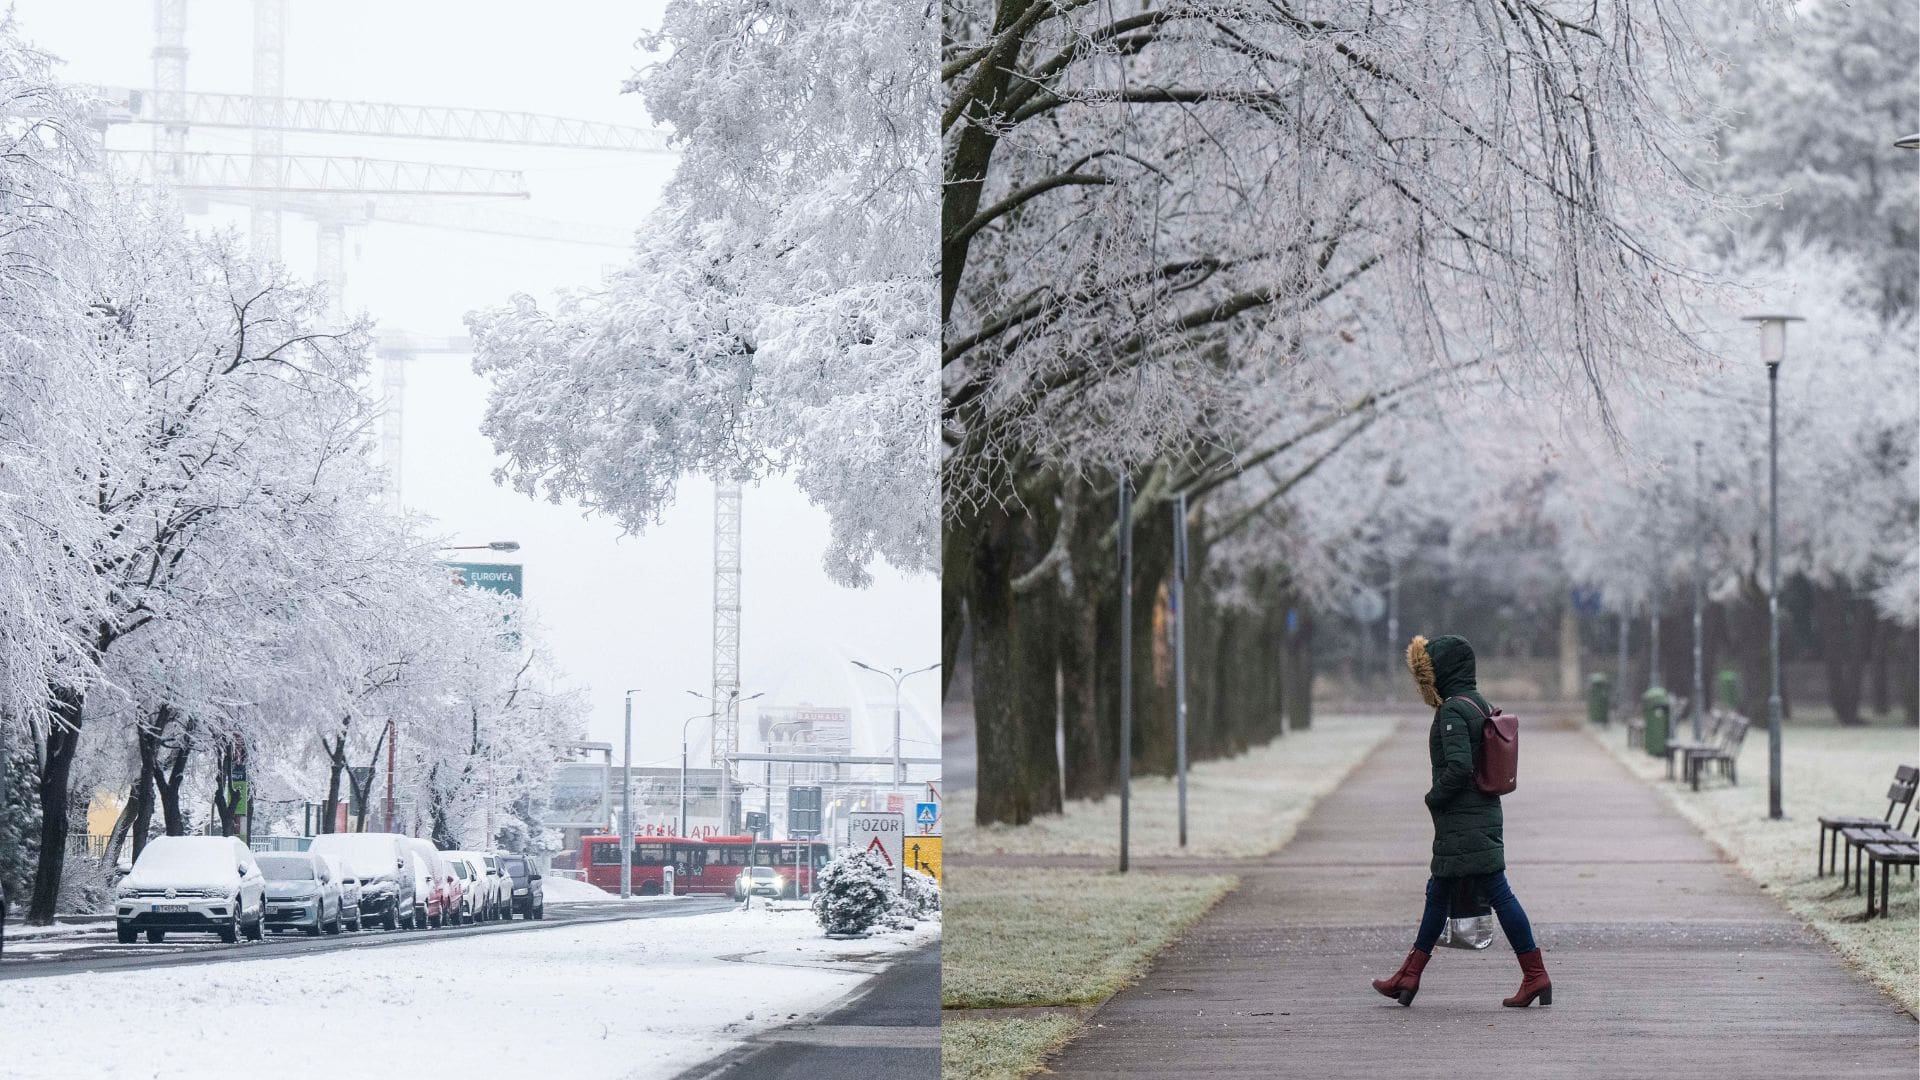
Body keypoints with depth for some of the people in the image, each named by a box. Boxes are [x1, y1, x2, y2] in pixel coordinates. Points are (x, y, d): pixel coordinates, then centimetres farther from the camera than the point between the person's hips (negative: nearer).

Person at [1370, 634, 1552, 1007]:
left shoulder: (1452, 711, -16)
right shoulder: (1481, 705, 14)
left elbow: (1459, 766, -25)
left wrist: (1434, 798, -10)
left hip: (1463, 823, -10)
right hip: (1484, 813, 10)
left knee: (1497, 893, -7)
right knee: (1439, 893, 14)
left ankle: (1536, 976, -7)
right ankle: (1409, 976, 18)